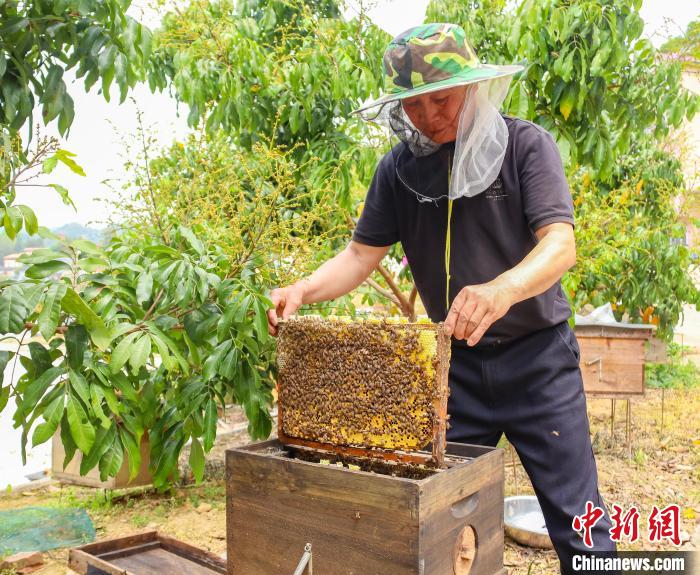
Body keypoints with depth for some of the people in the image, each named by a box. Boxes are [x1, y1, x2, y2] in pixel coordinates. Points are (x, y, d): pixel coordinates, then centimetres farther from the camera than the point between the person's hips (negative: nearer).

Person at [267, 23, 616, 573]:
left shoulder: (526, 144, -9)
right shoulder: (399, 168, -1)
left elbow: (560, 244, -21)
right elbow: (362, 253, 1)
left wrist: (503, 289, -42)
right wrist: (303, 290, -17)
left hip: (538, 354, -2)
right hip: (456, 360, 3)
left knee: (575, 518, 4)